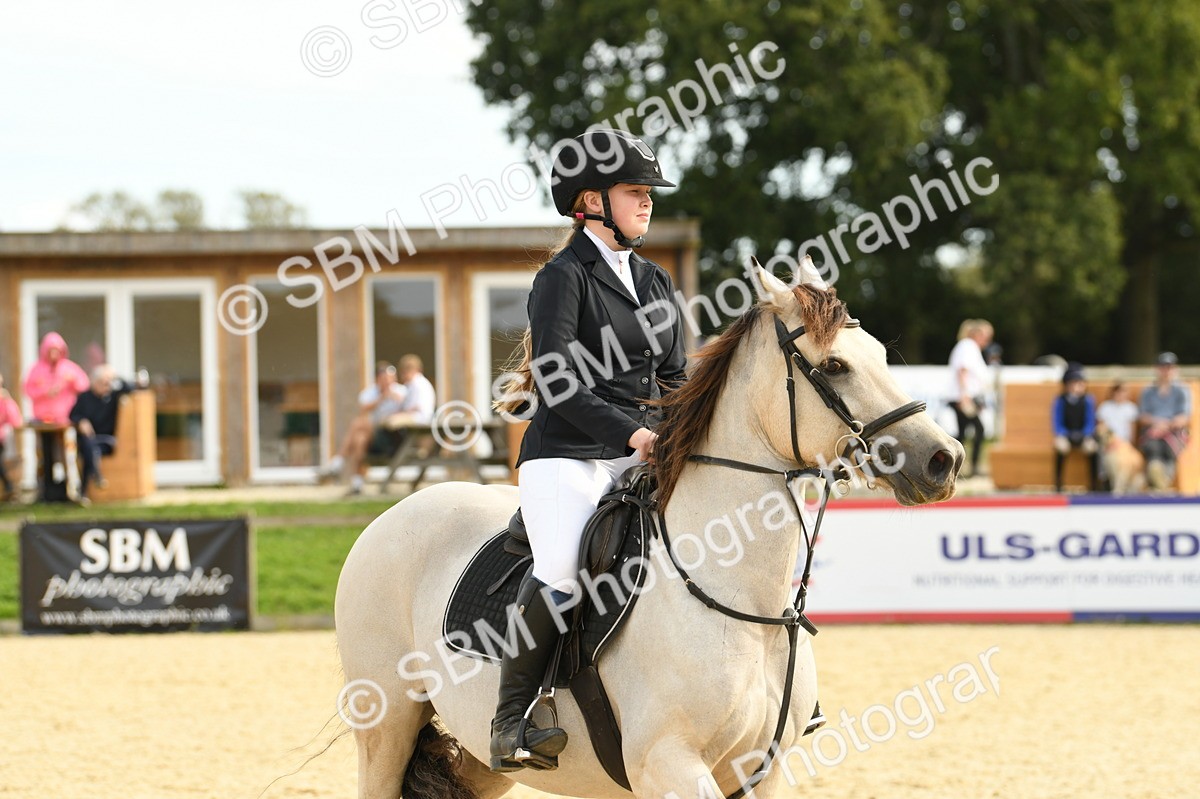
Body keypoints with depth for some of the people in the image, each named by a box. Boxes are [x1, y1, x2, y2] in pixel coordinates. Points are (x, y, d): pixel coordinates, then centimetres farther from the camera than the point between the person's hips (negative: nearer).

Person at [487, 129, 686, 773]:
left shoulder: (656, 282, 19)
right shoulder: (564, 276, -2)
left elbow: (675, 379, 20)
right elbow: (557, 385, -12)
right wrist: (631, 432, -21)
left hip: (642, 460, 7)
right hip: (567, 456, -7)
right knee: (561, 573, -30)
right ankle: (511, 720, -19)